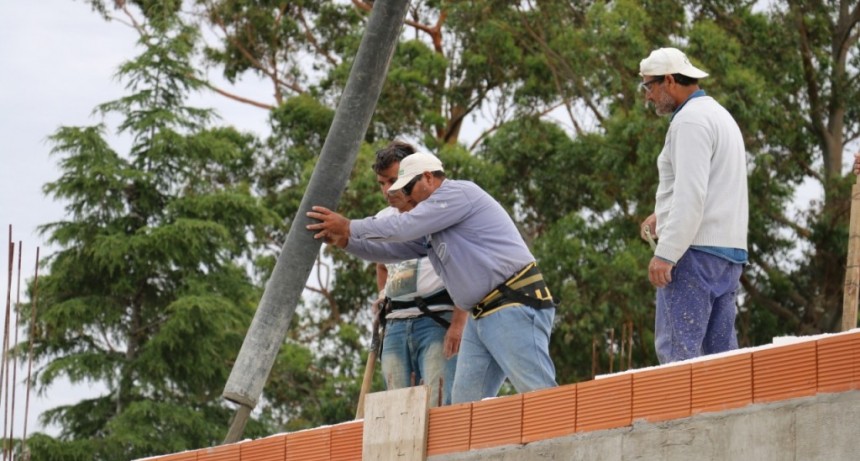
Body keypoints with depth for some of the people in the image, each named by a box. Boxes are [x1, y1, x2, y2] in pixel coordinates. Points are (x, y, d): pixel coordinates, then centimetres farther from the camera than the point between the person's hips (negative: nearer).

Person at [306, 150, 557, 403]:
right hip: (481, 316, 10)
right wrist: (345, 241, 12)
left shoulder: (459, 192, -6)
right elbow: (394, 249, 24)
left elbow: (405, 227, -11)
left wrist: (350, 227, -3)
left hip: (516, 305, -10)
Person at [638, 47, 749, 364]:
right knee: (721, 351, 7)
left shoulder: (690, 120, -10)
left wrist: (665, 254, -21)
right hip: (731, 251, 10)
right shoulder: (721, 116, 21)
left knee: (676, 349, -12)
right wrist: (663, 215, 19)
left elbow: (691, 193, -19)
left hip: (696, 252, -10)